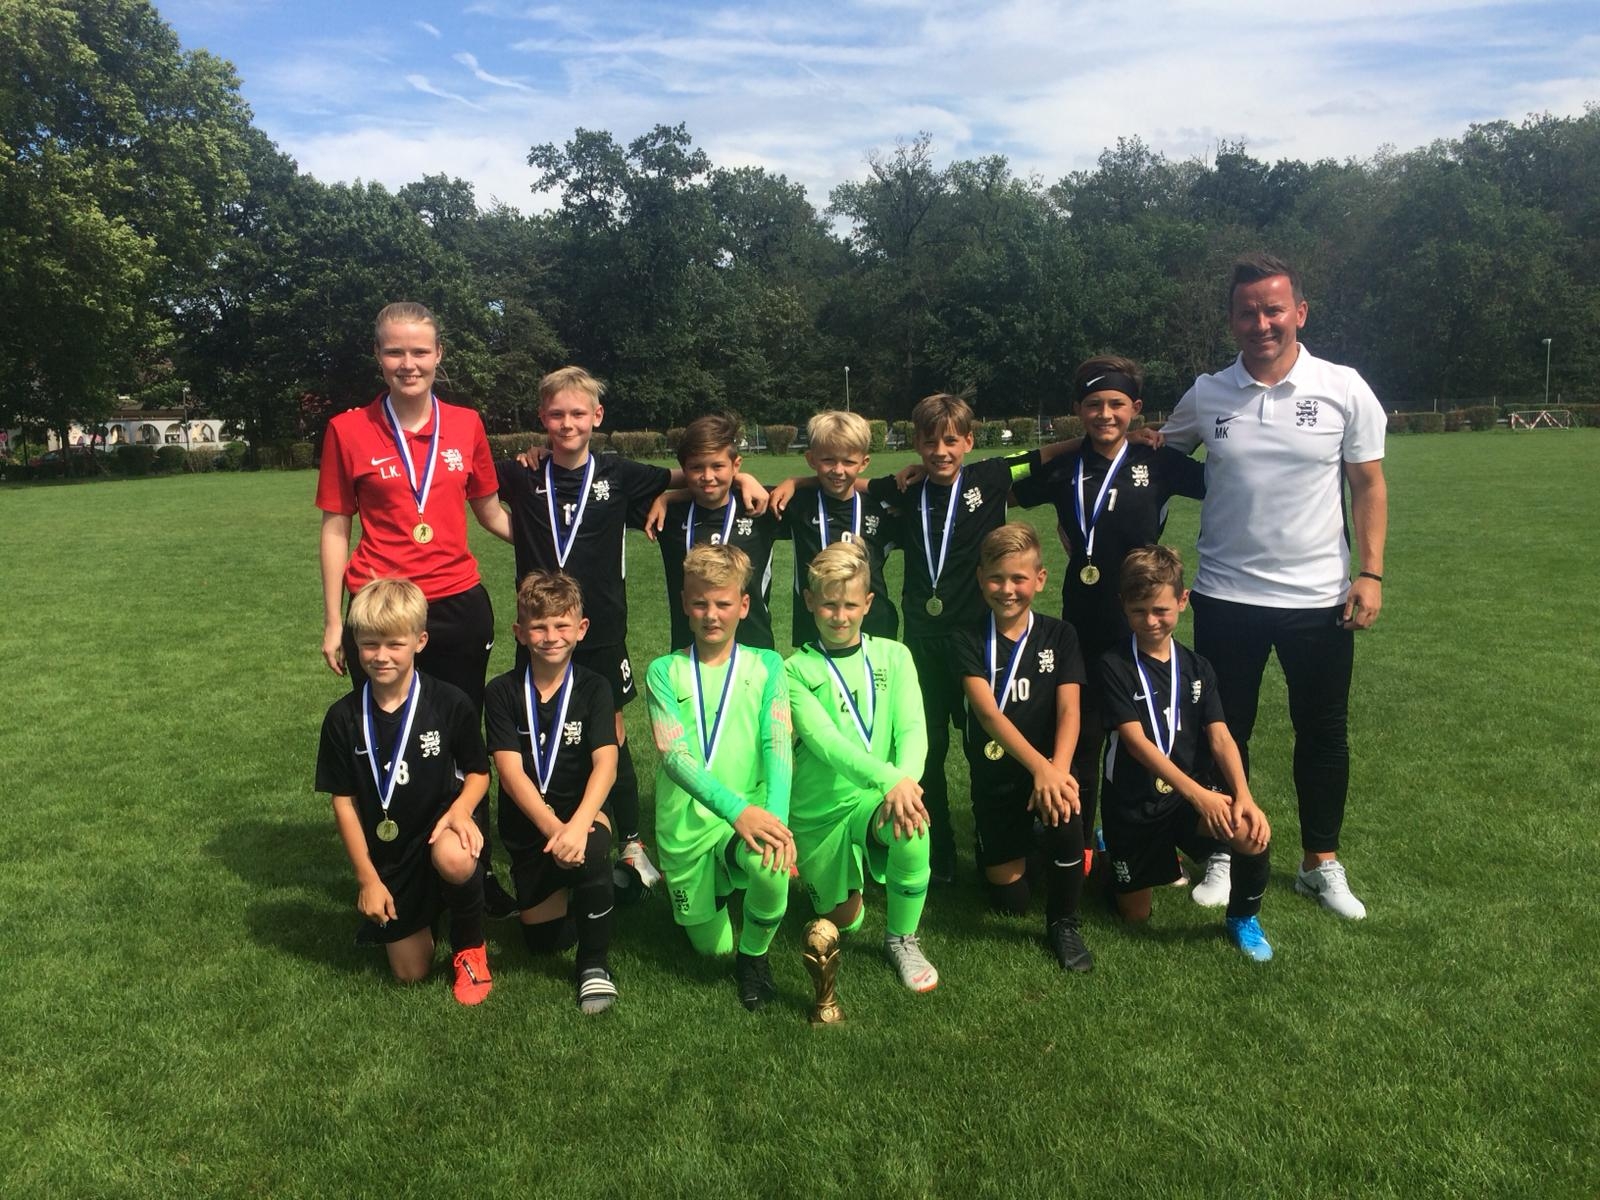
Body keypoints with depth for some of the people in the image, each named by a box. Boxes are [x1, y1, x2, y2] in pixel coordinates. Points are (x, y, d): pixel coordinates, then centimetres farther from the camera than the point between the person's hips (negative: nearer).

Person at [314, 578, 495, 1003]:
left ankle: (470, 947, -7)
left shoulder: (450, 703, -12)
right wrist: (367, 877, -3)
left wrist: (460, 808, -23)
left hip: (440, 826, -2)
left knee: (454, 859, -39)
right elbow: (343, 801, -1)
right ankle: (422, 914, 40)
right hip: (387, 855, 3)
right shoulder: (343, 718, -8)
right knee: (410, 973, 4)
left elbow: (478, 771, -1)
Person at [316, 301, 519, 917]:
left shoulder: (466, 424, 3)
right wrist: (333, 622, 0)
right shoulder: (348, 430, -3)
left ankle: (477, 871, 29)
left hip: (459, 608, 2)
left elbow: (490, 512, 13)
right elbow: (335, 529, 1)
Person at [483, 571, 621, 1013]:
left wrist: (577, 825, -35)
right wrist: (553, 828, -28)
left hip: (580, 812, -2)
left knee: (591, 852, -36)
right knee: (542, 941, 4)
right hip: (526, 825, 2)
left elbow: (606, 764, -19)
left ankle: (594, 964, -14)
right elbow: (510, 772, -14)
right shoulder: (503, 692, -6)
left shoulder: (593, 688, -7)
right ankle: (562, 887, 38)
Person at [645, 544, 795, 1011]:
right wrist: (737, 809, -30)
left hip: (754, 816, 0)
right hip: (686, 826, 1)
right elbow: (674, 755, -15)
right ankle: (712, 886, 39)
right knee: (713, 945, 4)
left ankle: (755, 955, 0)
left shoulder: (766, 665, 1)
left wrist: (775, 815, -29)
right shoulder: (664, 671, -2)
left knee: (772, 865, -33)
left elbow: (777, 745, -11)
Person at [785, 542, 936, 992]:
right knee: (842, 921, 8)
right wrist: (889, 779, -39)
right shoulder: (796, 670, -9)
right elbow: (824, 741, -24)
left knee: (911, 827, -33)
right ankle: (821, 875, 44)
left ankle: (902, 939, -8)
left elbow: (912, 728, -13)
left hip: (876, 799, 0)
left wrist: (906, 778, -35)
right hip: (819, 809, 0)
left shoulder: (893, 657, -1)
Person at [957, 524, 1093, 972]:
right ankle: (1017, 843, 39)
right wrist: (1039, 766, -37)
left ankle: (1063, 922, -7)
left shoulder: (1059, 637, -3)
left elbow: (1069, 710, -13)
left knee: (1064, 813, -35)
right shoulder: (971, 644, -8)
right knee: (1010, 901, 3)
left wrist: (1057, 769, -32)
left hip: (1050, 768, 0)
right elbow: (988, 714, -21)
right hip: (995, 776, 0)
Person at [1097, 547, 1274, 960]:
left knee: (1252, 832, -28)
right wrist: (1197, 792, -28)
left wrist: (1243, 795, -23)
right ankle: (1116, 852, 39)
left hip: (1193, 797, 2)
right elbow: (1135, 740, -19)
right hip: (1133, 805, -2)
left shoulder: (1196, 668, 3)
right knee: (1135, 915, 7)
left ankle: (1244, 918, 1)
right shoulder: (1114, 666, -10)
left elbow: (1220, 737, -5)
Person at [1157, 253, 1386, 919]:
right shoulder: (1205, 395, -1)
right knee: (1224, 732, 11)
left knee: (1323, 734, 12)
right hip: (1226, 597, 1)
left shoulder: (1343, 389, -4)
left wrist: (1370, 572, -6)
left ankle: (1321, 863, 31)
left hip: (1319, 597, 0)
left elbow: (1368, 484, 1)